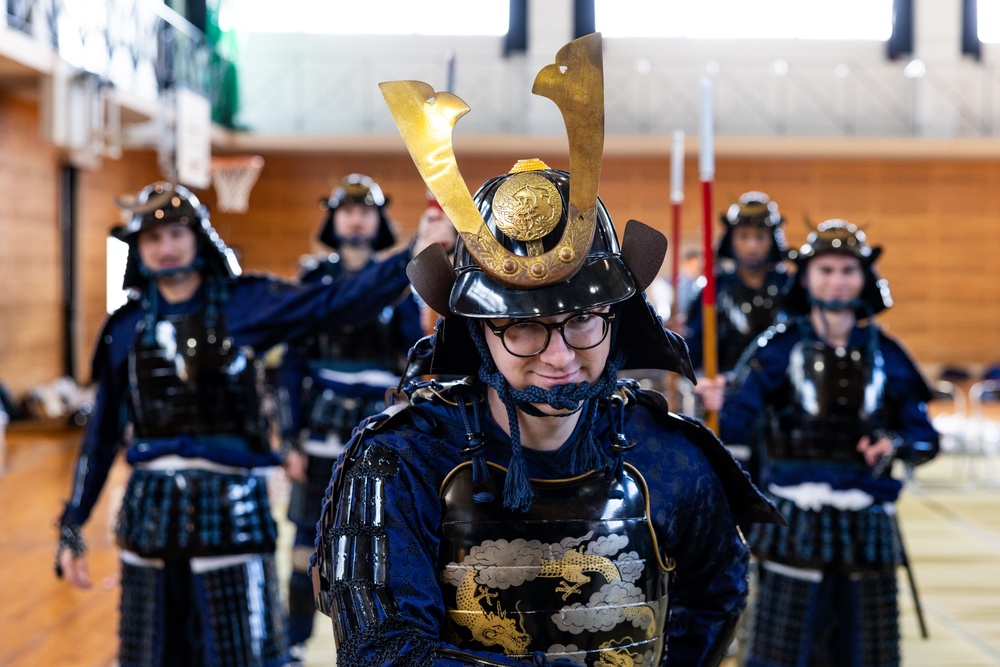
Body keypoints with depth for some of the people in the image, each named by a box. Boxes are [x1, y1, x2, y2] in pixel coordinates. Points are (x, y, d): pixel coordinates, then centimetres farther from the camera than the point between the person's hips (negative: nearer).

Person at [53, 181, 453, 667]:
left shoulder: (245, 303, -1)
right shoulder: (127, 326, 6)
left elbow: (339, 302, -13)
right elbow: (102, 434, 10)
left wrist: (415, 253, -25)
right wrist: (72, 528, 9)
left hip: (230, 508, -3)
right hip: (150, 512, 3)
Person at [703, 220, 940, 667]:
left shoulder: (884, 352, 7)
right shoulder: (781, 345, 0)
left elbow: (925, 437, 7)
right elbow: (735, 423, -11)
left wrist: (897, 445, -14)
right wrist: (719, 406, -33)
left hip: (867, 527, 3)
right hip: (796, 524, -3)